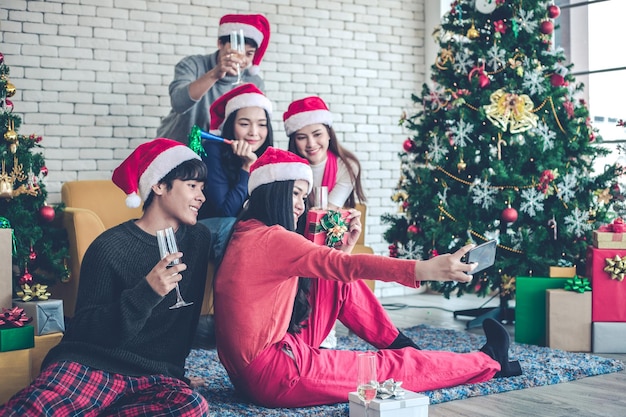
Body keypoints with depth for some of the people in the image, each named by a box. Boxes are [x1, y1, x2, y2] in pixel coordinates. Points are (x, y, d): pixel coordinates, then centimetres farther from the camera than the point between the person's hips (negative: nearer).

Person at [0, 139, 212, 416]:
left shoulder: (199, 240, 11)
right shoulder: (110, 247, -4)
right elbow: (86, 331, -8)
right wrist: (146, 294, -22)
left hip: (154, 375, 7)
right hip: (92, 362, -6)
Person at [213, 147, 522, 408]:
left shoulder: (250, 236, 13)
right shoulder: (270, 238, -16)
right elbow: (346, 266, -26)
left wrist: (346, 246, 1)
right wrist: (424, 269, -32)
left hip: (254, 364, 9)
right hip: (271, 376, -9)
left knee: (340, 282, 8)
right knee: (396, 367, 1)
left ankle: (404, 348, 16)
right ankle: (490, 362, 19)